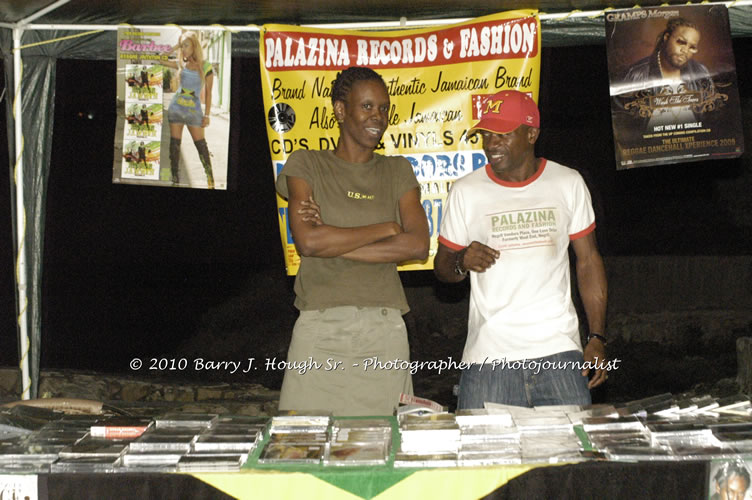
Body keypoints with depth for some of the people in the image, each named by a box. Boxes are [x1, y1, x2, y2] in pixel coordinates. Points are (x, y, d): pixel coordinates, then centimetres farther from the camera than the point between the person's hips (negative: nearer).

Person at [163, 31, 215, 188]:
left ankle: (210, 179, 4)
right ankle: (175, 179, 10)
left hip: (194, 110, -3)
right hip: (176, 108, 3)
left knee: (201, 144, -2)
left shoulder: (206, 67, -3)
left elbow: (208, 93, -1)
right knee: (174, 145, 3)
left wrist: (207, 115, -4)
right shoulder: (181, 64, 6)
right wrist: (176, 47, 3)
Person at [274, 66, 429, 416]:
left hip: (383, 332, 2)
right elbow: (307, 240, -8)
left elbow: (417, 245, -1)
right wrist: (387, 228, -2)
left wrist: (333, 243, -6)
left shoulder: (397, 171, 14)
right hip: (320, 330, -2)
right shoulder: (306, 165, 8)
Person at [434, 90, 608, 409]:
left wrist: (597, 339, 4)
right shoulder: (466, 191, 4)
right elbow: (442, 267, 10)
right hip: (489, 357, 0)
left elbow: (588, 261, 10)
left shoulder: (568, 183, 6)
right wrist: (462, 262, -15)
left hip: (559, 351, 1)